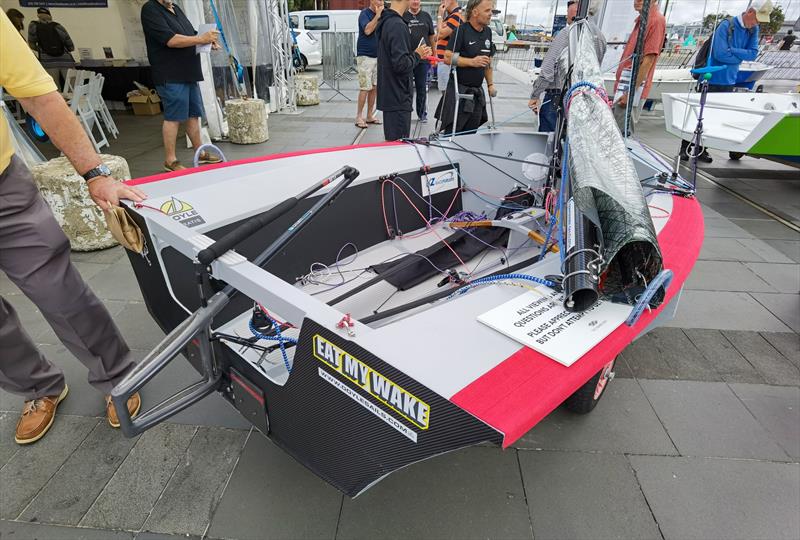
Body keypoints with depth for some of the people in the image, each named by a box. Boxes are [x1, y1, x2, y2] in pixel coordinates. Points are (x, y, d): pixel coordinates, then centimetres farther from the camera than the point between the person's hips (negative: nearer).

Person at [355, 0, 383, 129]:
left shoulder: (381, 14, 13)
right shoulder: (365, 13, -6)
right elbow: (367, 30, -22)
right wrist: (378, 15, -18)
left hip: (377, 56, 7)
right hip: (365, 56, -7)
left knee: (374, 87, 6)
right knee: (365, 88, -9)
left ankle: (370, 115, 13)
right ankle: (358, 117, -3)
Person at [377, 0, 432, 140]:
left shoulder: (385, 22, 12)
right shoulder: (398, 25, -18)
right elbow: (401, 64, -23)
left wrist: (418, 54, 11)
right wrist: (417, 55, -5)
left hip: (388, 95, 10)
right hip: (398, 97, -10)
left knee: (391, 143, 18)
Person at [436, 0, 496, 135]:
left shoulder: (487, 31, 12)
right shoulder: (461, 30, -10)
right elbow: (448, 58, -17)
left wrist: (490, 84, 16)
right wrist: (472, 62, -21)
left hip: (477, 92, 7)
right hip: (459, 90, -7)